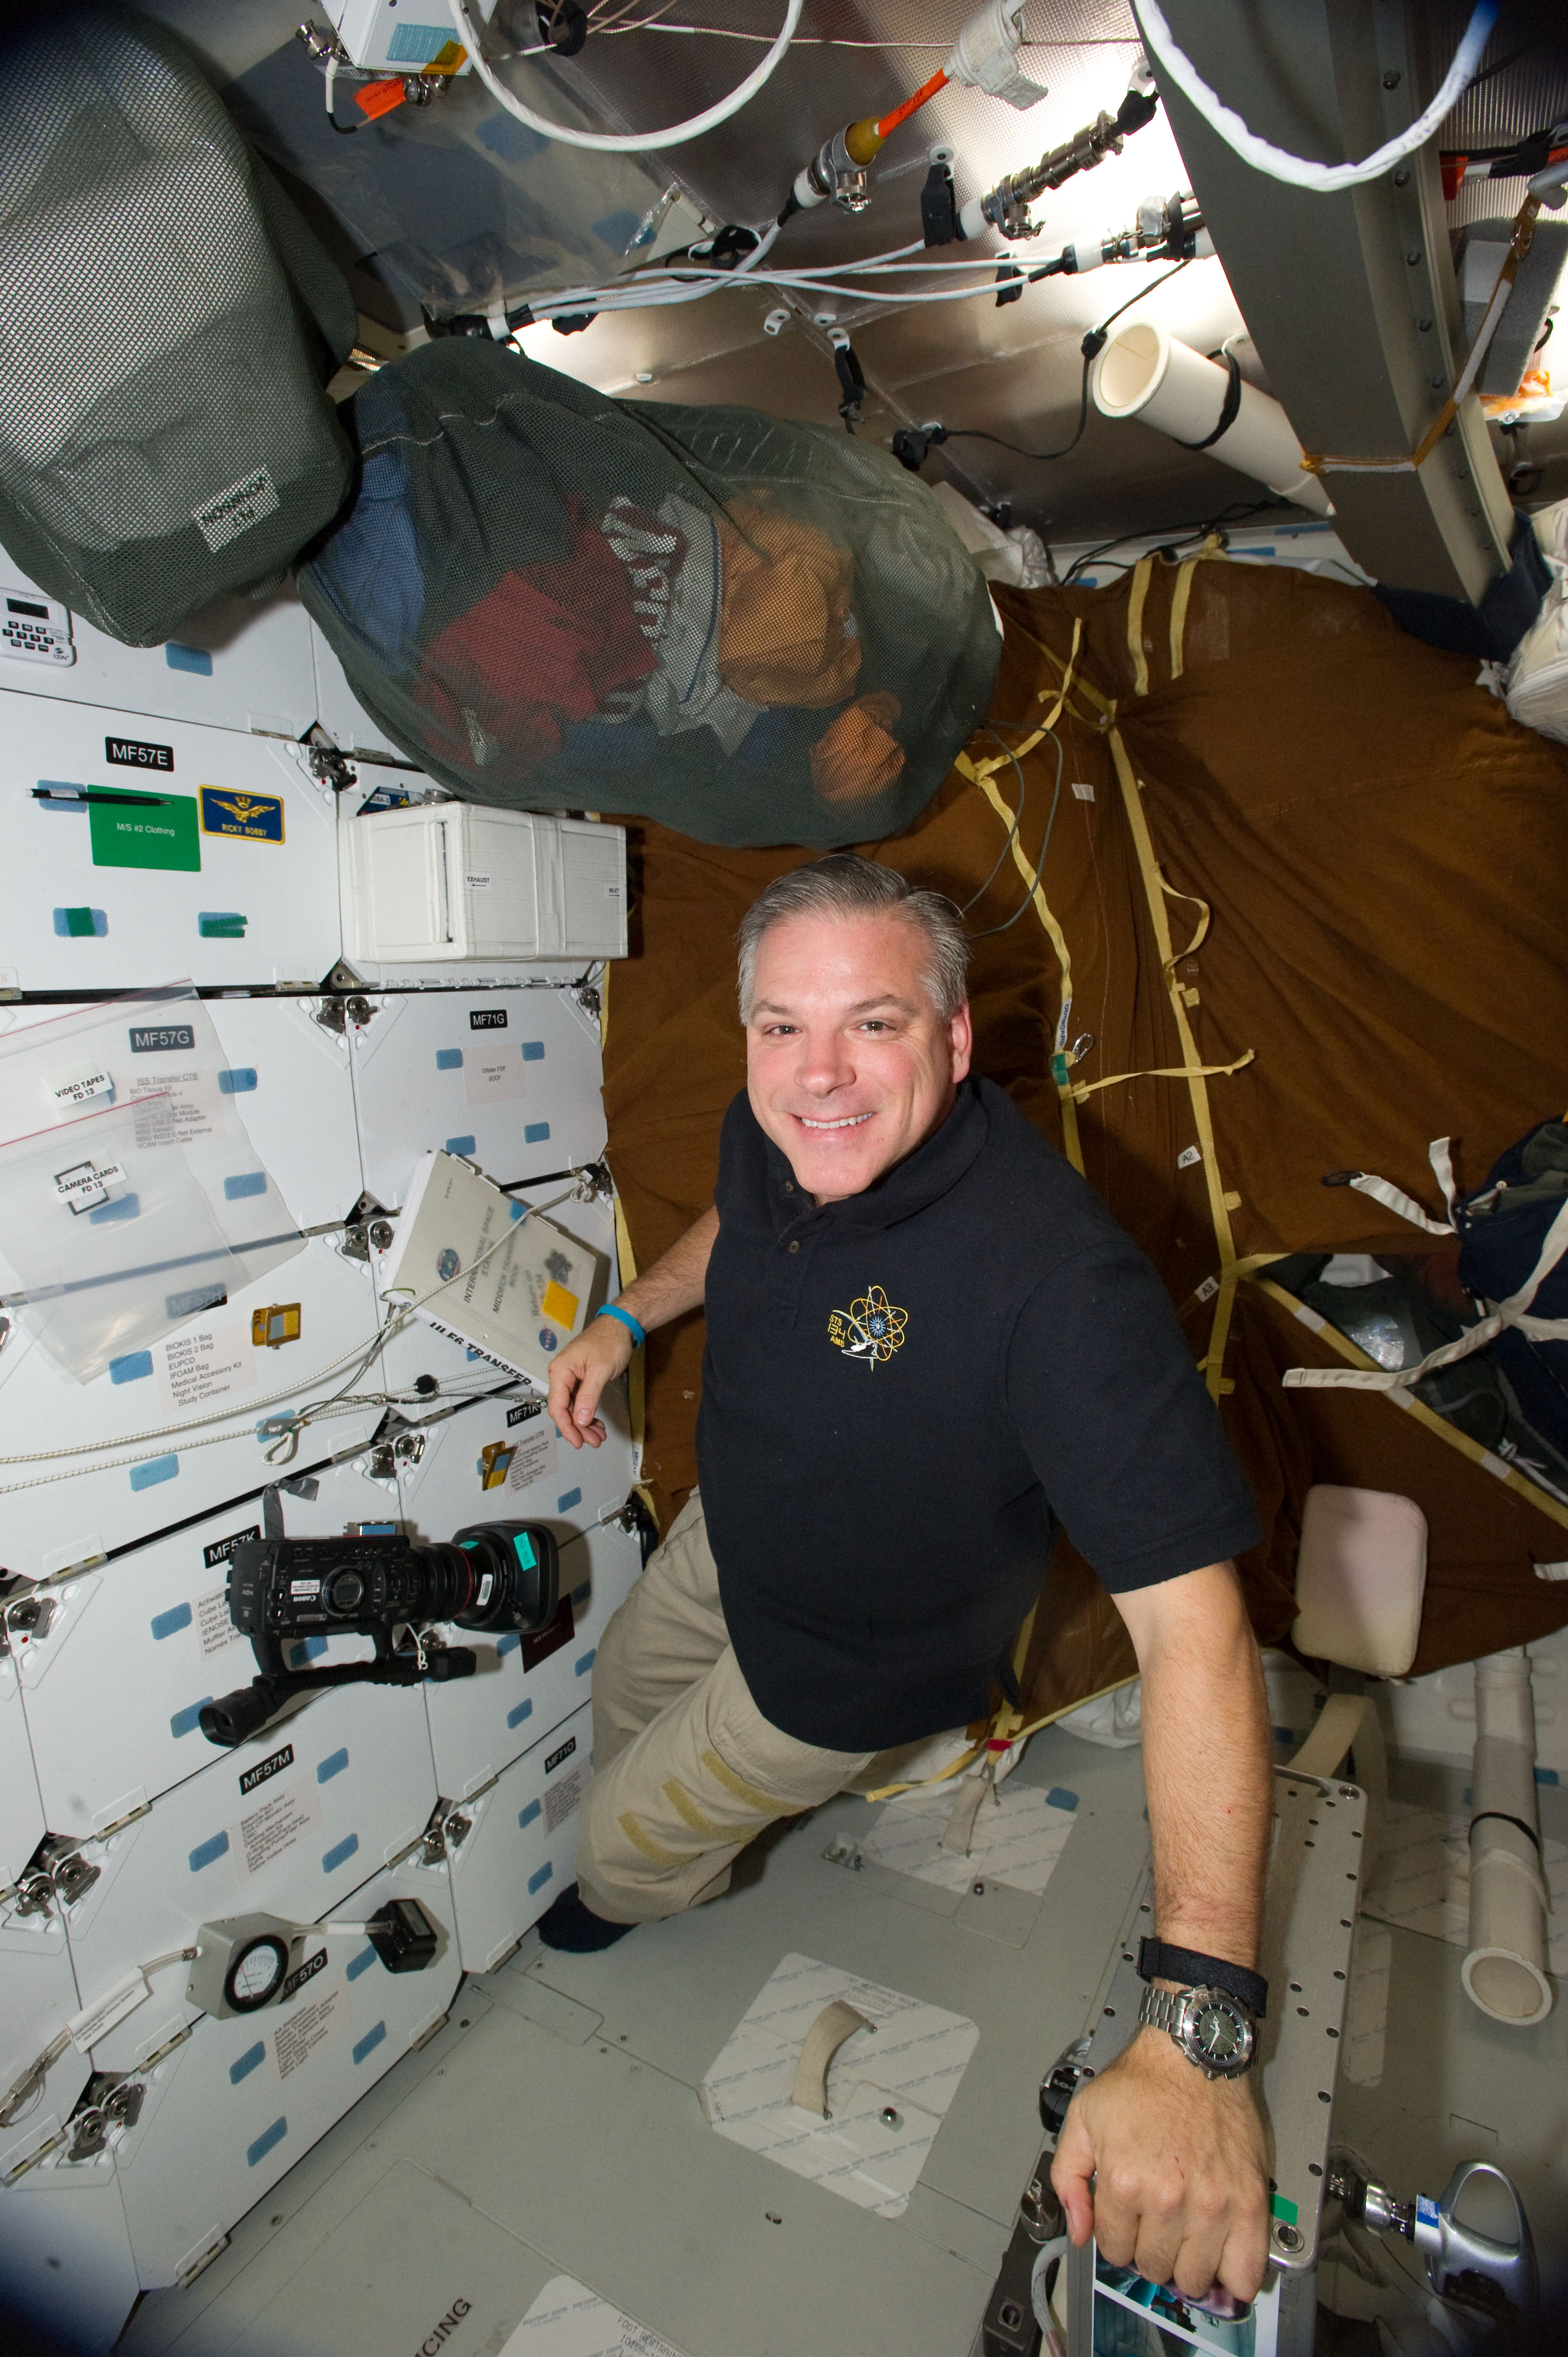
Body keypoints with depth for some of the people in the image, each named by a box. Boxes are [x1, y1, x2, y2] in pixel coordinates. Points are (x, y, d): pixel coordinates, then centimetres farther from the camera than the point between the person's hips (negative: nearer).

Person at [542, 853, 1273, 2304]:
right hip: (724, 1538, 6)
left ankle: (666, 1895, 60)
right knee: (624, 1700, 32)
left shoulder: (1054, 1275, -42)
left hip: (844, 1664, -6)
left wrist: (1196, 2033, -45)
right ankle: (675, 1852, 70)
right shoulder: (769, 1133, -17)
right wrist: (630, 1317, -1)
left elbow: (1190, 1621, -42)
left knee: (630, 1848, 18)